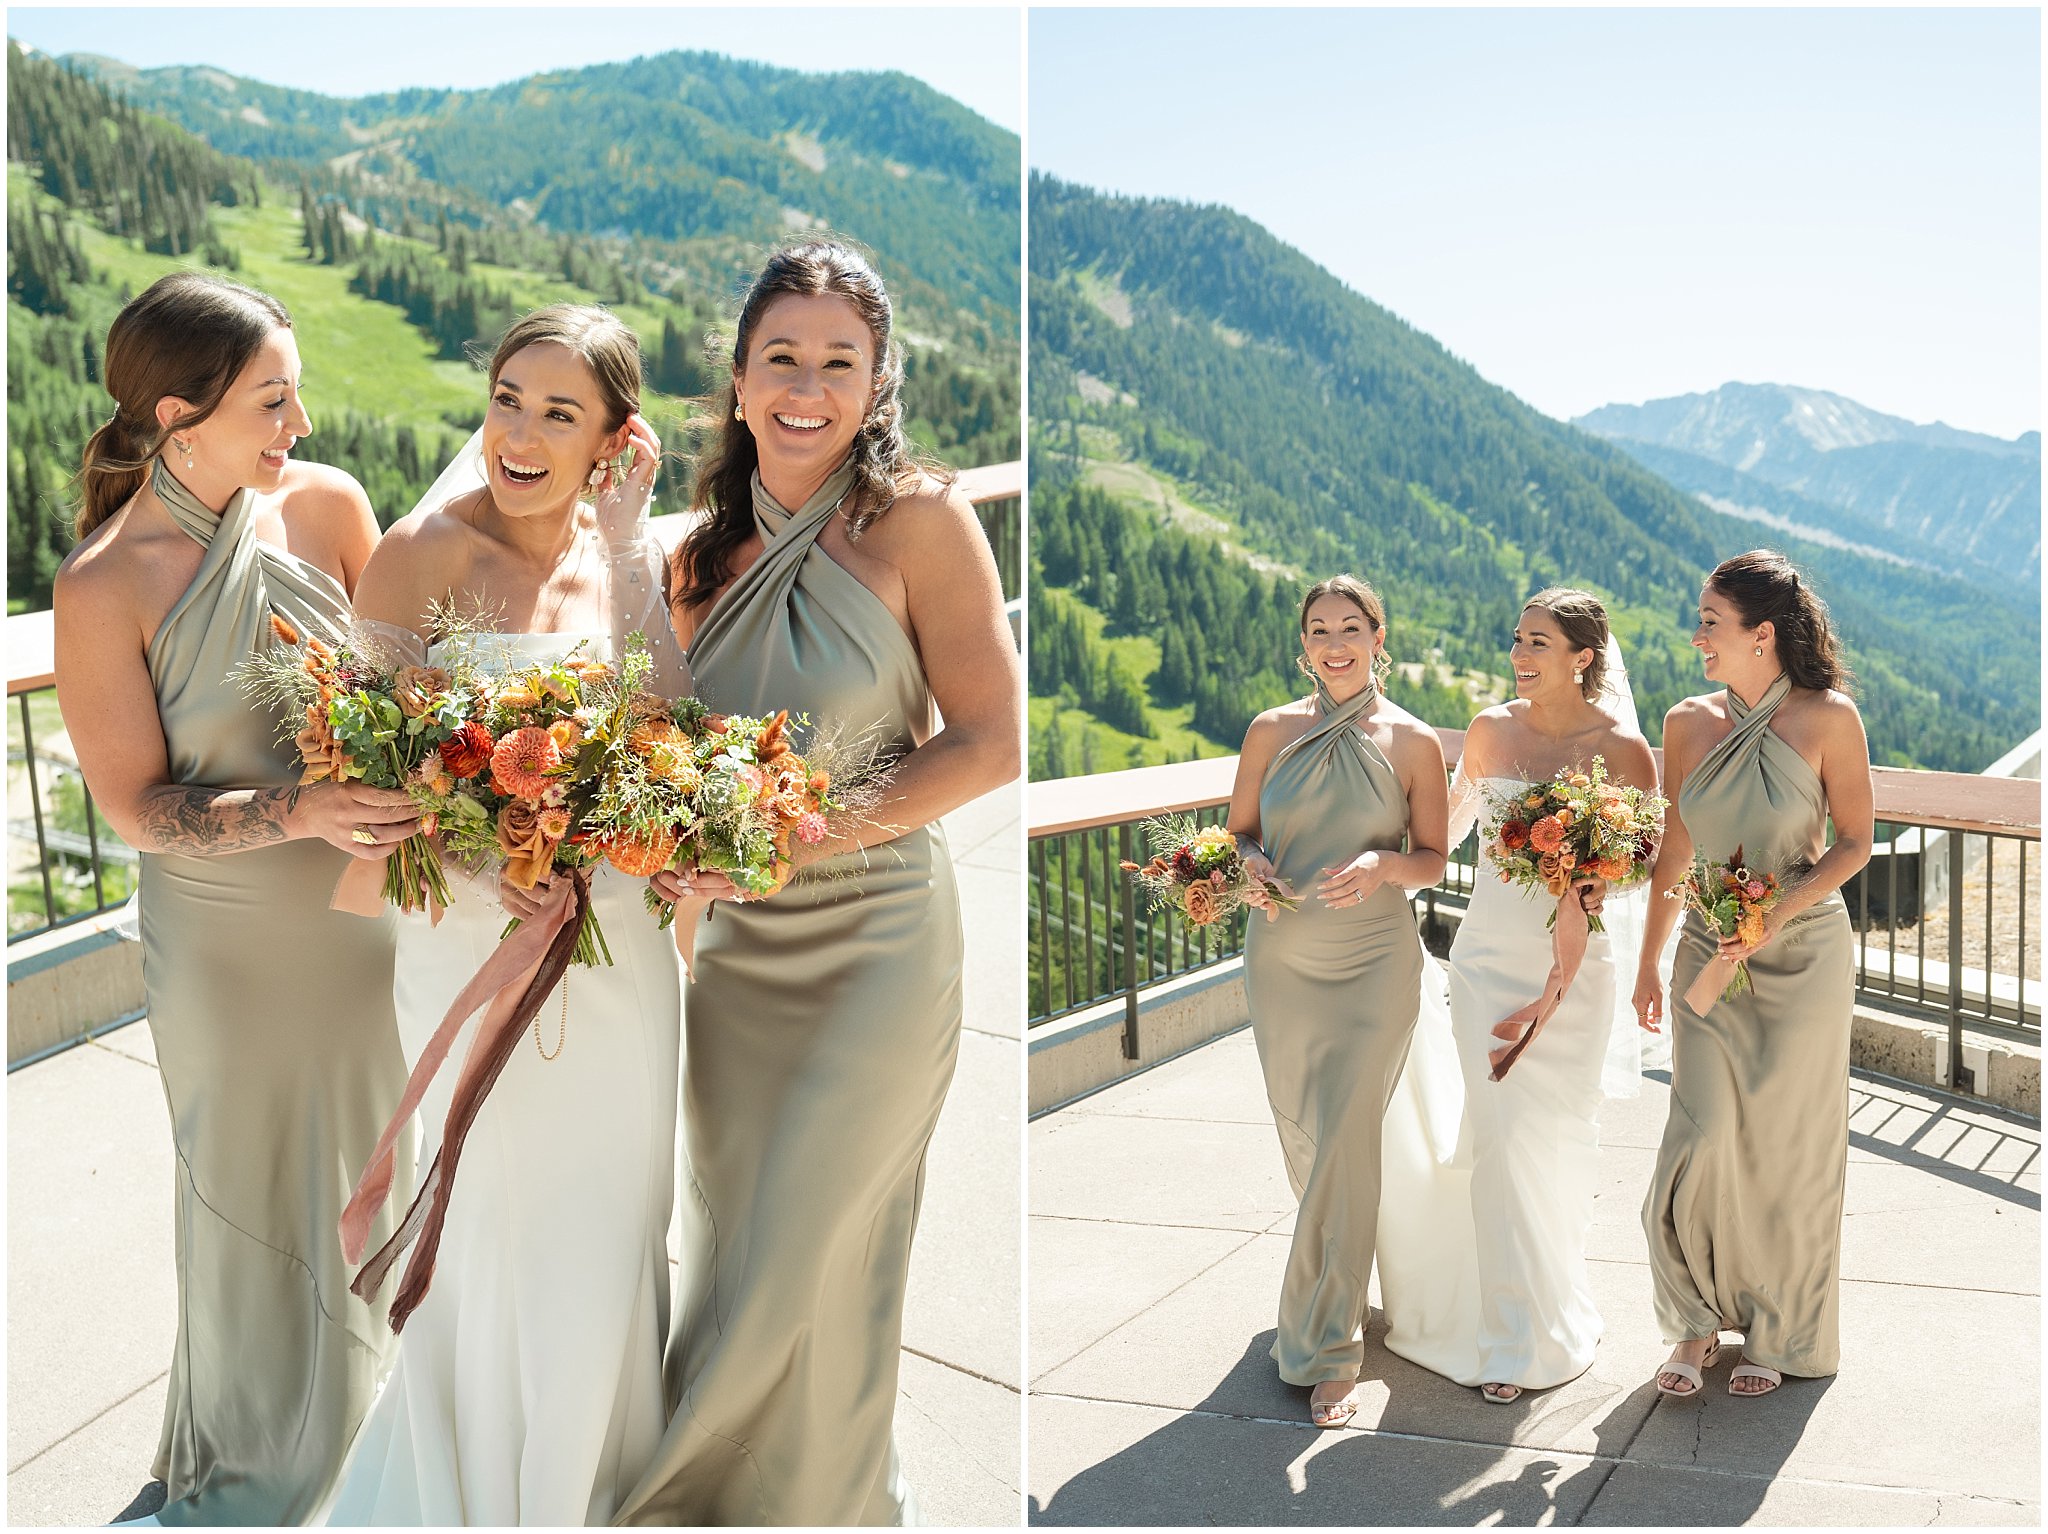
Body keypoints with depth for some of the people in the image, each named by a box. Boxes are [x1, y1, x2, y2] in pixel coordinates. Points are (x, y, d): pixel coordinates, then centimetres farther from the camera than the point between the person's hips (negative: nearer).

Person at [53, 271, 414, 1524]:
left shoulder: (327, 504, -10)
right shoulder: (106, 586, -19)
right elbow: (137, 804, -15)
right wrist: (296, 814, -30)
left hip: (370, 912, 3)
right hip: (230, 944, -3)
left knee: (376, 1172, 19)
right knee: (258, 1197, 17)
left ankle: (369, 1406, 48)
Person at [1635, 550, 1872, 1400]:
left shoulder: (1828, 718, -11)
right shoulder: (1688, 722, -1)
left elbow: (1854, 842, -5)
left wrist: (1780, 911, -20)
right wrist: (1648, 962, 12)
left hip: (1803, 957, -2)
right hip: (1708, 957, 2)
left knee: (1789, 1149, 7)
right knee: (1703, 1141, -4)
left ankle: (1778, 1335, 27)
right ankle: (1698, 1321, 18)